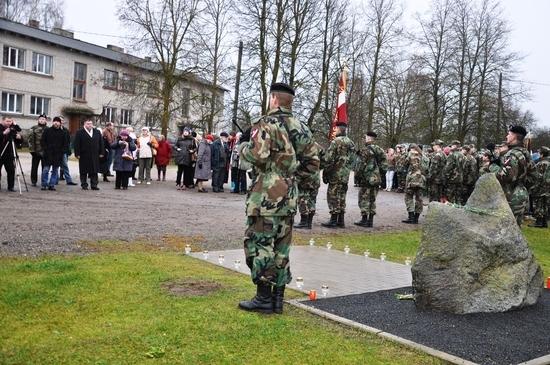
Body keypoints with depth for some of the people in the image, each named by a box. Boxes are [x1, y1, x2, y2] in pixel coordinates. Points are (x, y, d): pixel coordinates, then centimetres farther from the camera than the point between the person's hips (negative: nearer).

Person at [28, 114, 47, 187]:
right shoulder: (34, 128, 4)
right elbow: (31, 139, 1)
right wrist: (31, 149, -7)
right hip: (36, 151, 0)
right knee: (34, 167, 6)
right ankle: (33, 181, 16)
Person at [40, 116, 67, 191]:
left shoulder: (62, 133, 9)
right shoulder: (47, 131, 3)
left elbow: (65, 143, 13)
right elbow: (42, 141, 4)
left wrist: (62, 151, 0)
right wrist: (45, 149, -7)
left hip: (58, 155, 2)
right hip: (48, 154, -2)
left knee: (55, 171, 6)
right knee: (46, 170, -3)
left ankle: (52, 185, 13)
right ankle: (44, 185, 6)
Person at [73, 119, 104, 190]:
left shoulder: (97, 132, 10)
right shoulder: (80, 132, -2)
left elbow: (101, 143, 12)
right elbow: (76, 144, -5)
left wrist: (101, 153, 7)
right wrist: (77, 154, -10)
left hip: (95, 156, 3)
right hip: (84, 156, -3)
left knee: (94, 171, 4)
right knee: (84, 171, 3)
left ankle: (94, 185, 10)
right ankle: (84, 185, 11)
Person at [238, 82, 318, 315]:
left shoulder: (266, 123, -10)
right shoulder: (301, 128, 13)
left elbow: (257, 156, -21)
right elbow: (312, 163, 14)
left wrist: (244, 143, -2)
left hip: (267, 195, -7)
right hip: (290, 195, 7)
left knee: (259, 244, 1)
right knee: (281, 246, 12)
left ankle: (264, 298, 4)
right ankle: (277, 298, 18)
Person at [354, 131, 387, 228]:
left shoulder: (365, 150, -11)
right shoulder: (379, 150, 12)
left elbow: (361, 165, -14)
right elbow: (384, 164, 14)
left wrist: (358, 176, -5)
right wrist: (381, 174, 18)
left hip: (367, 179, -7)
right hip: (376, 179, 7)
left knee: (364, 199, -1)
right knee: (372, 199, 11)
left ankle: (364, 220, -1)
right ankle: (370, 220, 13)